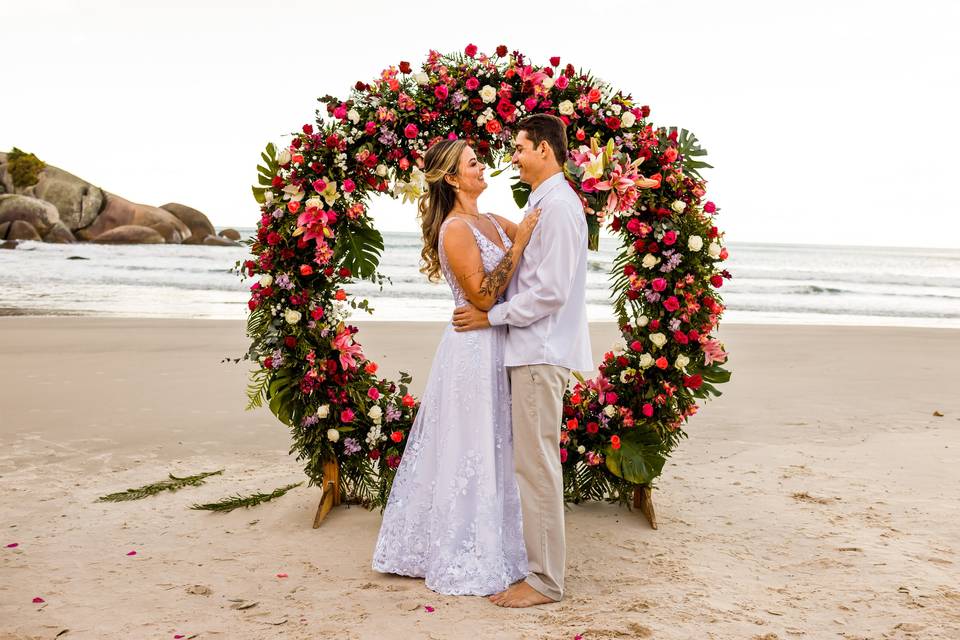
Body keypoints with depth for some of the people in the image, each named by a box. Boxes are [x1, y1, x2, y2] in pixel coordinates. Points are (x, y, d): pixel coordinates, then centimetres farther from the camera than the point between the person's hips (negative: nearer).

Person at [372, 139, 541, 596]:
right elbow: (483, 296, -20)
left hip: (494, 350, 9)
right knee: (471, 454, 1)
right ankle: (466, 563, 14)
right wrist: (518, 245, -20)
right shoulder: (455, 229, -14)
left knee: (492, 450, 16)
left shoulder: (492, 222, 12)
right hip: (473, 350, -9)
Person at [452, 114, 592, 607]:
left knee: (535, 463, -5)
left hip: (542, 351, -10)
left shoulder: (559, 206, -14)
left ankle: (545, 580, 3)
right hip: (531, 349, 10)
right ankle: (536, 561, 25)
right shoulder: (541, 203, 18)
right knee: (532, 461, 14)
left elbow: (551, 290, -20)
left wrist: (491, 317, -13)